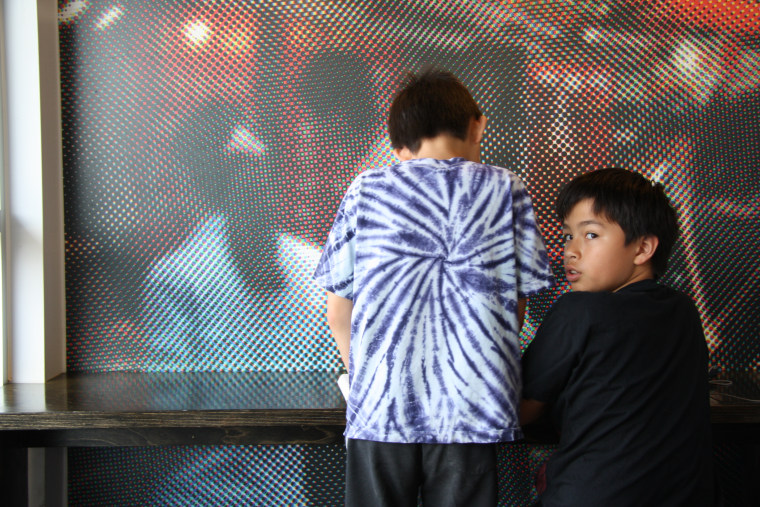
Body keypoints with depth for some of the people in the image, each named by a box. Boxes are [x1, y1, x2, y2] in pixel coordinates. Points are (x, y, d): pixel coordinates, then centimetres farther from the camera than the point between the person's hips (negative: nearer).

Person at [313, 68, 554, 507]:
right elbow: (515, 310, 5)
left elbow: (339, 313, 7)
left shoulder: (366, 190, 7)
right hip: (471, 409, -1)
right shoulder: (505, 189, 5)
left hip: (380, 406, 1)